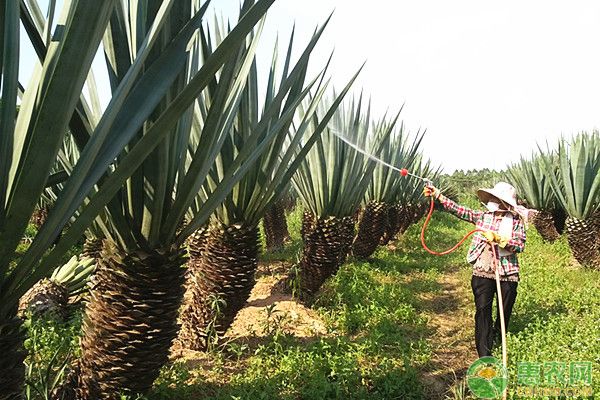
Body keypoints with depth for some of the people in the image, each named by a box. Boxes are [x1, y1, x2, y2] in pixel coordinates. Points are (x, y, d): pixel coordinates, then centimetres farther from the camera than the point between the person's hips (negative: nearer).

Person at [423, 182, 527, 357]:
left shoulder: (516, 220, -2)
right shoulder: (483, 216, 5)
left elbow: (520, 245, -12)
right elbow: (458, 210, -1)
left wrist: (498, 239, -24)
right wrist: (437, 195, -7)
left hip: (507, 274, -1)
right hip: (482, 272, 1)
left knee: (505, 312, 13)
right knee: (482, 311, -5)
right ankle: (484, 356, -2)